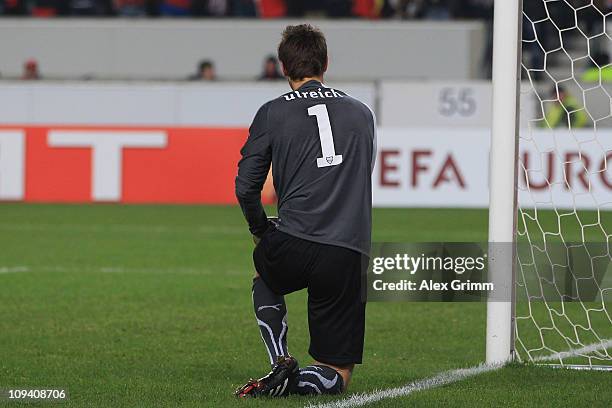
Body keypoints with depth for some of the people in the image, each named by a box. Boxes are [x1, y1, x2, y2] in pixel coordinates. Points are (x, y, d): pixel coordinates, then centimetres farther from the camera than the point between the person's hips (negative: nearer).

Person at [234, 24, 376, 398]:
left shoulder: (273, 113, 5)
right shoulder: (362, 114, 15)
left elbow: (246, 187, 5)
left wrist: (260, 229, 23)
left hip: (293, 245, -2)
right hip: (351, 255, 2)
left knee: (264, 275, 36)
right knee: (337, 375, 14)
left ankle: (281, 363, 13)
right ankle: (293, 381, -18)